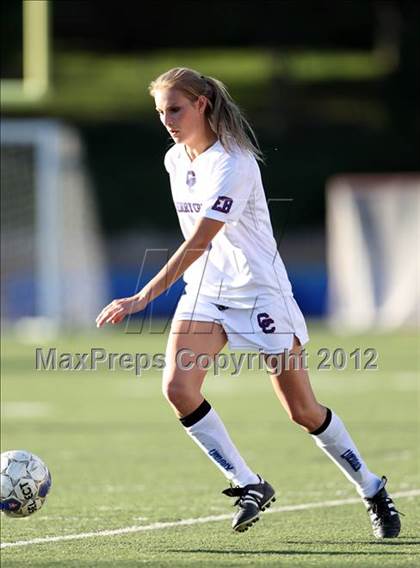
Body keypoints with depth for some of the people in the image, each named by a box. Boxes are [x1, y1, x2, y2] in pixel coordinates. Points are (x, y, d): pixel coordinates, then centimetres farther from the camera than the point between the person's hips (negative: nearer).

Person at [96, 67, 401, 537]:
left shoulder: (233, 163, -21)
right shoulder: (176, 159, 5)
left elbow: (200, 239, -30)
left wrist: (145, 297, -36)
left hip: (258, 292, -7)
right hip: (204, 293, 7)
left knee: (303, 410, -1)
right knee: (177, 386, -17)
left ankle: (373, 492, 20)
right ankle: (248, 485, -4)